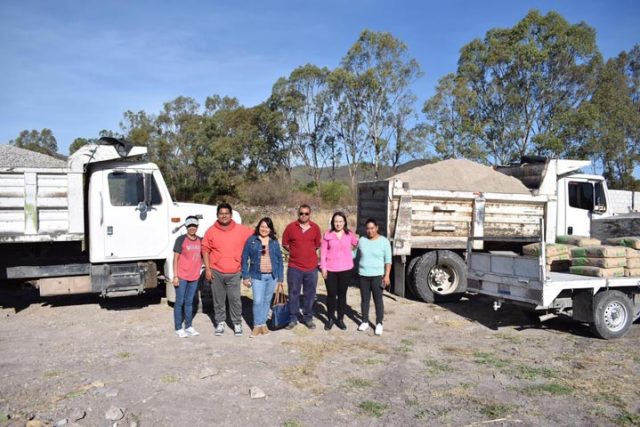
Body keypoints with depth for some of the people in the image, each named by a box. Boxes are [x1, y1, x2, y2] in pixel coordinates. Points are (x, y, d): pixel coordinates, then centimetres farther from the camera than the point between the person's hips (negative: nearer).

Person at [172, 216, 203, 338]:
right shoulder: (181, 239, -6)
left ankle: (188, 327, 22)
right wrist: (175, 276, -11)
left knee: (189, 302, 13)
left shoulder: (200, 241, 7)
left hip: (194, 277, 5)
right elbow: (175, 259, -6)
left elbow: (203, 256, 18)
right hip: (182, 277, -4)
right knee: (179, 302, 3)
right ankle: (178, 328, 11)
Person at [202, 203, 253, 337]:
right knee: (218, 299, 10)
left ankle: (237, 323, 18)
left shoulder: (241, 230, -1)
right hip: (216, 272, 1)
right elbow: (205, 250, 4)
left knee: (235, 299, 1)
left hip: (234, 273, -1)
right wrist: (207, 269, -2)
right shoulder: (211, 231, 1)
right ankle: (220, 322, 26)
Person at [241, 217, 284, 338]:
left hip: (272, 276, 2)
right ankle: (257, 325, 4)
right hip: (257, 276, -2)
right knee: (258, 301, -9)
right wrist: (245, 276, -5)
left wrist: (280, 277, 4)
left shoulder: (274, 242, 6)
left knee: (267, 301, 9)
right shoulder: (251, 240, -1)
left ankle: (263, 323, 22)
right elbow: (245, 258, 0)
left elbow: (279, 259, 8)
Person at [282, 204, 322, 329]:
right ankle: (293, 318, 19)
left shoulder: (315, 228, 0)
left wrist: (308, 252, 8)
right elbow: (285, 244, 5)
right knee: (293, 293, 7)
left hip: (311, 267, 1)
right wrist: (295, 253, 4)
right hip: (294, 267, -1)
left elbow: (317, 245, 10)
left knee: (310, 294, 10)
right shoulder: (291, 227, -4)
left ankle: (308, 318, 23)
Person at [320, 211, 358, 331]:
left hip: (345, 269, 1)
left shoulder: (350, 235, 1)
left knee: (342, 294, 9)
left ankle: (340, 319, 21)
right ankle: (330, 318, 19)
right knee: (331, 294, 5)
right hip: (330, 269, -1)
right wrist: (323, 267, -6)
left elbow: (358, 245, 16)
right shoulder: (327, 235, -2)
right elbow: (323, 252, -1)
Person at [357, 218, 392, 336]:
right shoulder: (362, 240, 3)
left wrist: (387, 275, -10)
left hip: (377, 275, -3)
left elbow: (388, 260, -4)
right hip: (363, 275, 3)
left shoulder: (384, 241, -5)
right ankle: (365, 322, 23)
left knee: (378, 300, 2)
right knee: (365, 299, 11)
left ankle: (379, 324, 13)